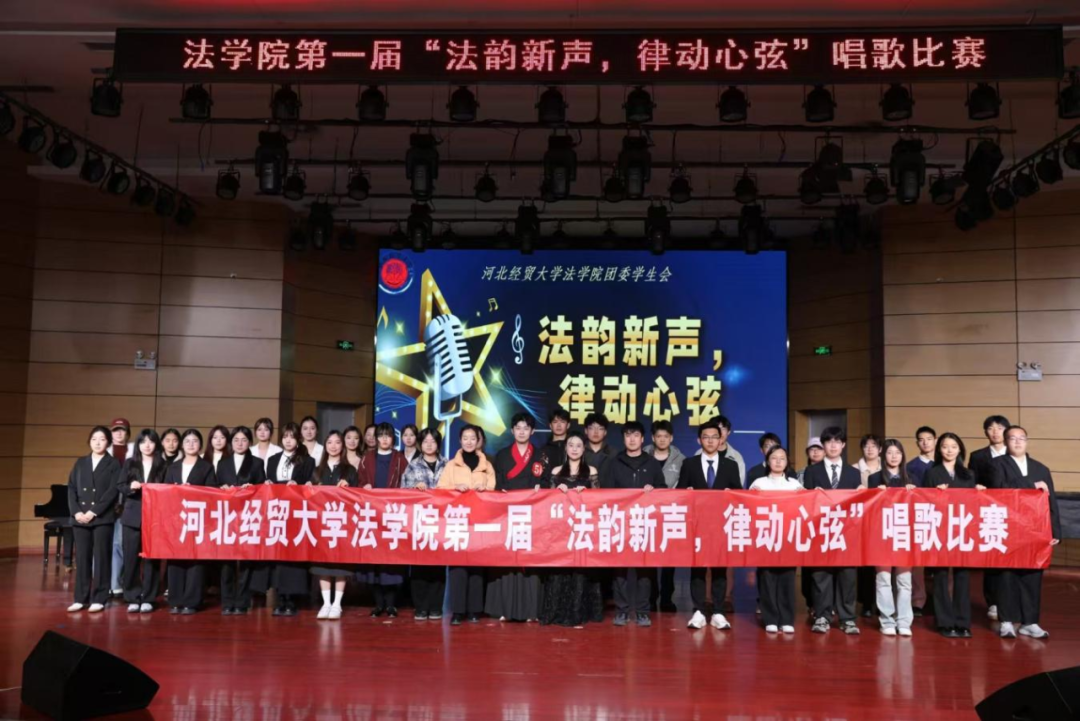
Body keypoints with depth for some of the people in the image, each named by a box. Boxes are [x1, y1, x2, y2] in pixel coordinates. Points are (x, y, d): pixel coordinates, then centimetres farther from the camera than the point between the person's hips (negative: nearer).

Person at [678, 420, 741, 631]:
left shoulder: (731, 465, 9)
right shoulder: (689, 464, 7)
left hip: (722, 523, 1)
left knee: (720, 567, 3)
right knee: (697, 567, 1)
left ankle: (718, 613, 8)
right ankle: (698, 612, 6)